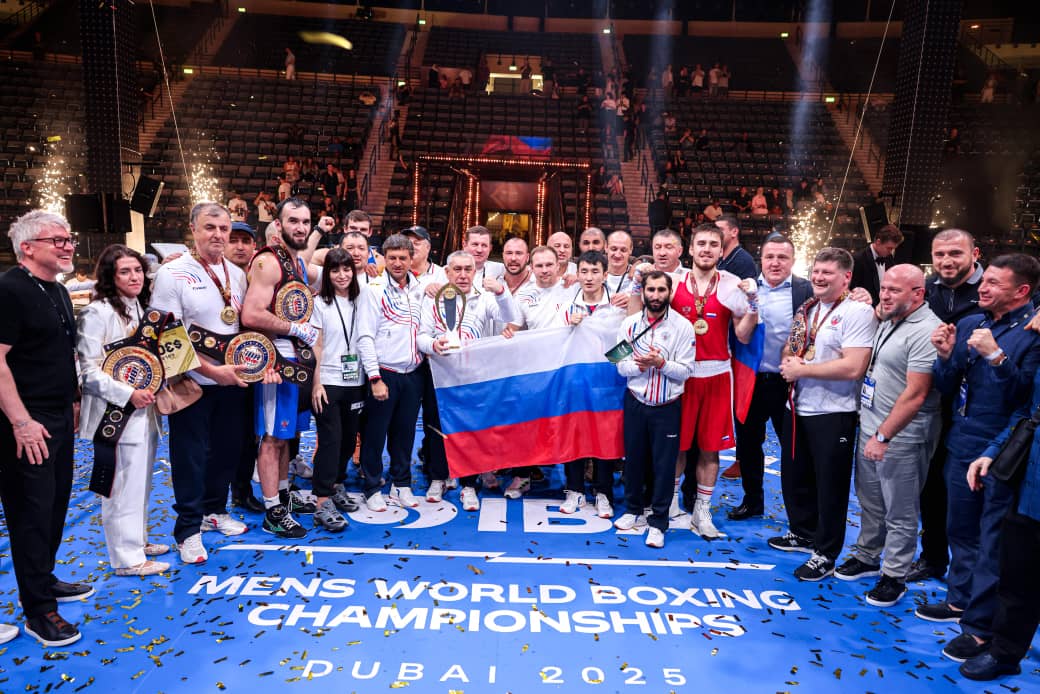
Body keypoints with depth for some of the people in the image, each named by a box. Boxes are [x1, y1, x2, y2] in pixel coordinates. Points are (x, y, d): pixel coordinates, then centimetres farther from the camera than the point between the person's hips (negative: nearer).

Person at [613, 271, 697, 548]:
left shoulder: (683, 326, -7)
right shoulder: (630, 324, 1)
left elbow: (685, 370, -10)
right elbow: (622, 366, -1)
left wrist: (660, 363, -25)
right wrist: (639, 366, -21)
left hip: (667, 406, -2)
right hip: (635, 402, 3)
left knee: (664, 464, 3)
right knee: (633, 458, 14)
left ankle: (658, 521, 17)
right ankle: (633, 510, 33)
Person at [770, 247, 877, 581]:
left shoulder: (858, 313, -14)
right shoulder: (806, 309, 9)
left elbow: (853, 367, -24)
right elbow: (788, 349, 18)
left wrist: (802, 369, -17)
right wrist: (787, 363, -6)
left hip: (833, 414, -8)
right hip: (797, 408, 8)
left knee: (830, 485, 6)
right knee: (794, 475, 20)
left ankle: (825, 555, 22)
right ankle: (803, 533, 40)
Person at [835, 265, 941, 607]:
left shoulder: (926, 331, -19)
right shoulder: (887, 322, 8)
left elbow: (915, 395, -23)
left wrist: (883, 436, -21)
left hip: (901, 438, -8)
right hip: (870, 429, 8)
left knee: (899, 513, 7)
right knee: (869, 501, 20)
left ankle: (894, 576, 20)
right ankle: (866, 557, 36)